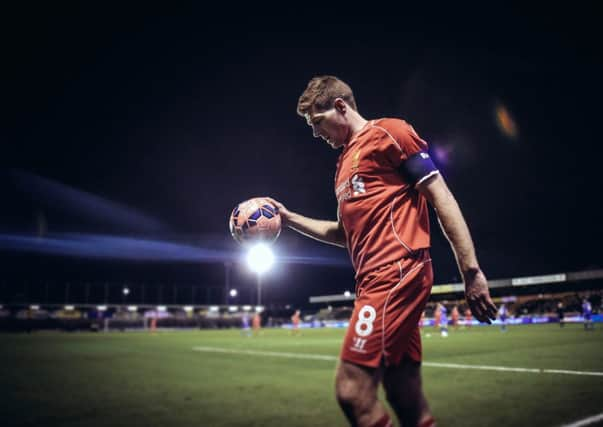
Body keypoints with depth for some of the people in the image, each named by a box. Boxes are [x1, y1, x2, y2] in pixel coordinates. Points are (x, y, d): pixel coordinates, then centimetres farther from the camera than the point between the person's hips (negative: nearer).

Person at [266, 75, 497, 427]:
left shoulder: (387, 132, 0)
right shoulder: (344, 165, 25)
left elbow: (441, 197, -7)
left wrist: (471, 271, -13)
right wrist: (289, 218, 24)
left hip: (397, 273, -8)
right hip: (376, 280, 9)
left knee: (352, 388, -12)